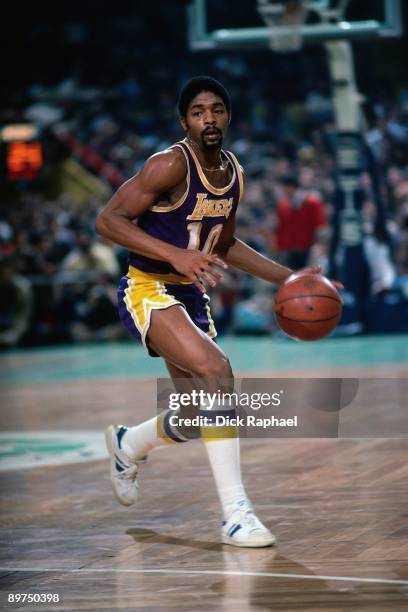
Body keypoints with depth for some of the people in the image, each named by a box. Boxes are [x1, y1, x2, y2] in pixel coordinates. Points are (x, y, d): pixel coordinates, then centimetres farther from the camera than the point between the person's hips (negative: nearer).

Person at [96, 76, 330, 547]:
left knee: (201, 415, 9)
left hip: (191, 295, 8)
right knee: (215, 370, -29)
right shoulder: (171, 165, -17)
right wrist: (176, 255, -31)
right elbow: (108, 220, -21)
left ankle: (127, 446, 42)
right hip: (148, 291, -8)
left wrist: (287, 278, 14)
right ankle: (236, 513, -26)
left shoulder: (233, 173, 6)